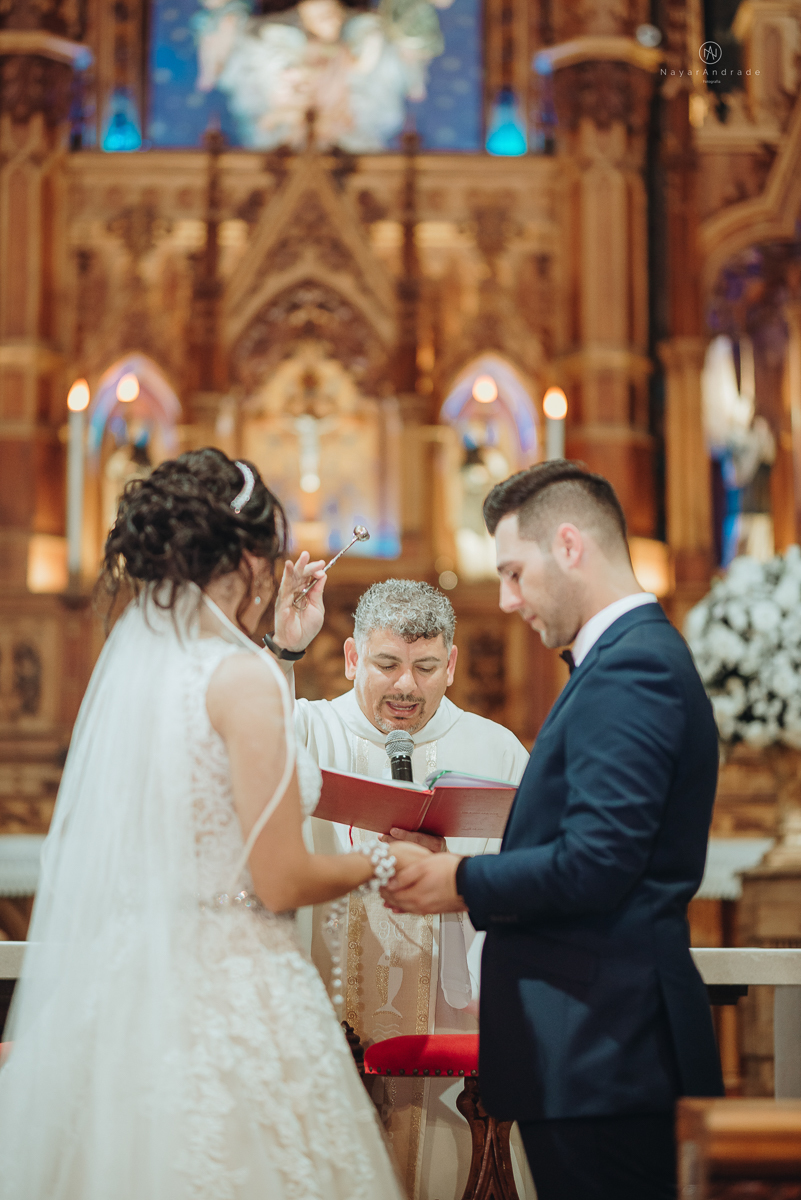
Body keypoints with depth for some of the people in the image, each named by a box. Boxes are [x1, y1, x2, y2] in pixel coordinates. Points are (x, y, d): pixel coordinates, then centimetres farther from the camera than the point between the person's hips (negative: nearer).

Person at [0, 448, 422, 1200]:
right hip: (230, 1000, -7)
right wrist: (381, 863, 4)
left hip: (120, 990, 7)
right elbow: (281, 883, -14)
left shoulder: (128, 657, 7)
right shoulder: (243, 678, -14)